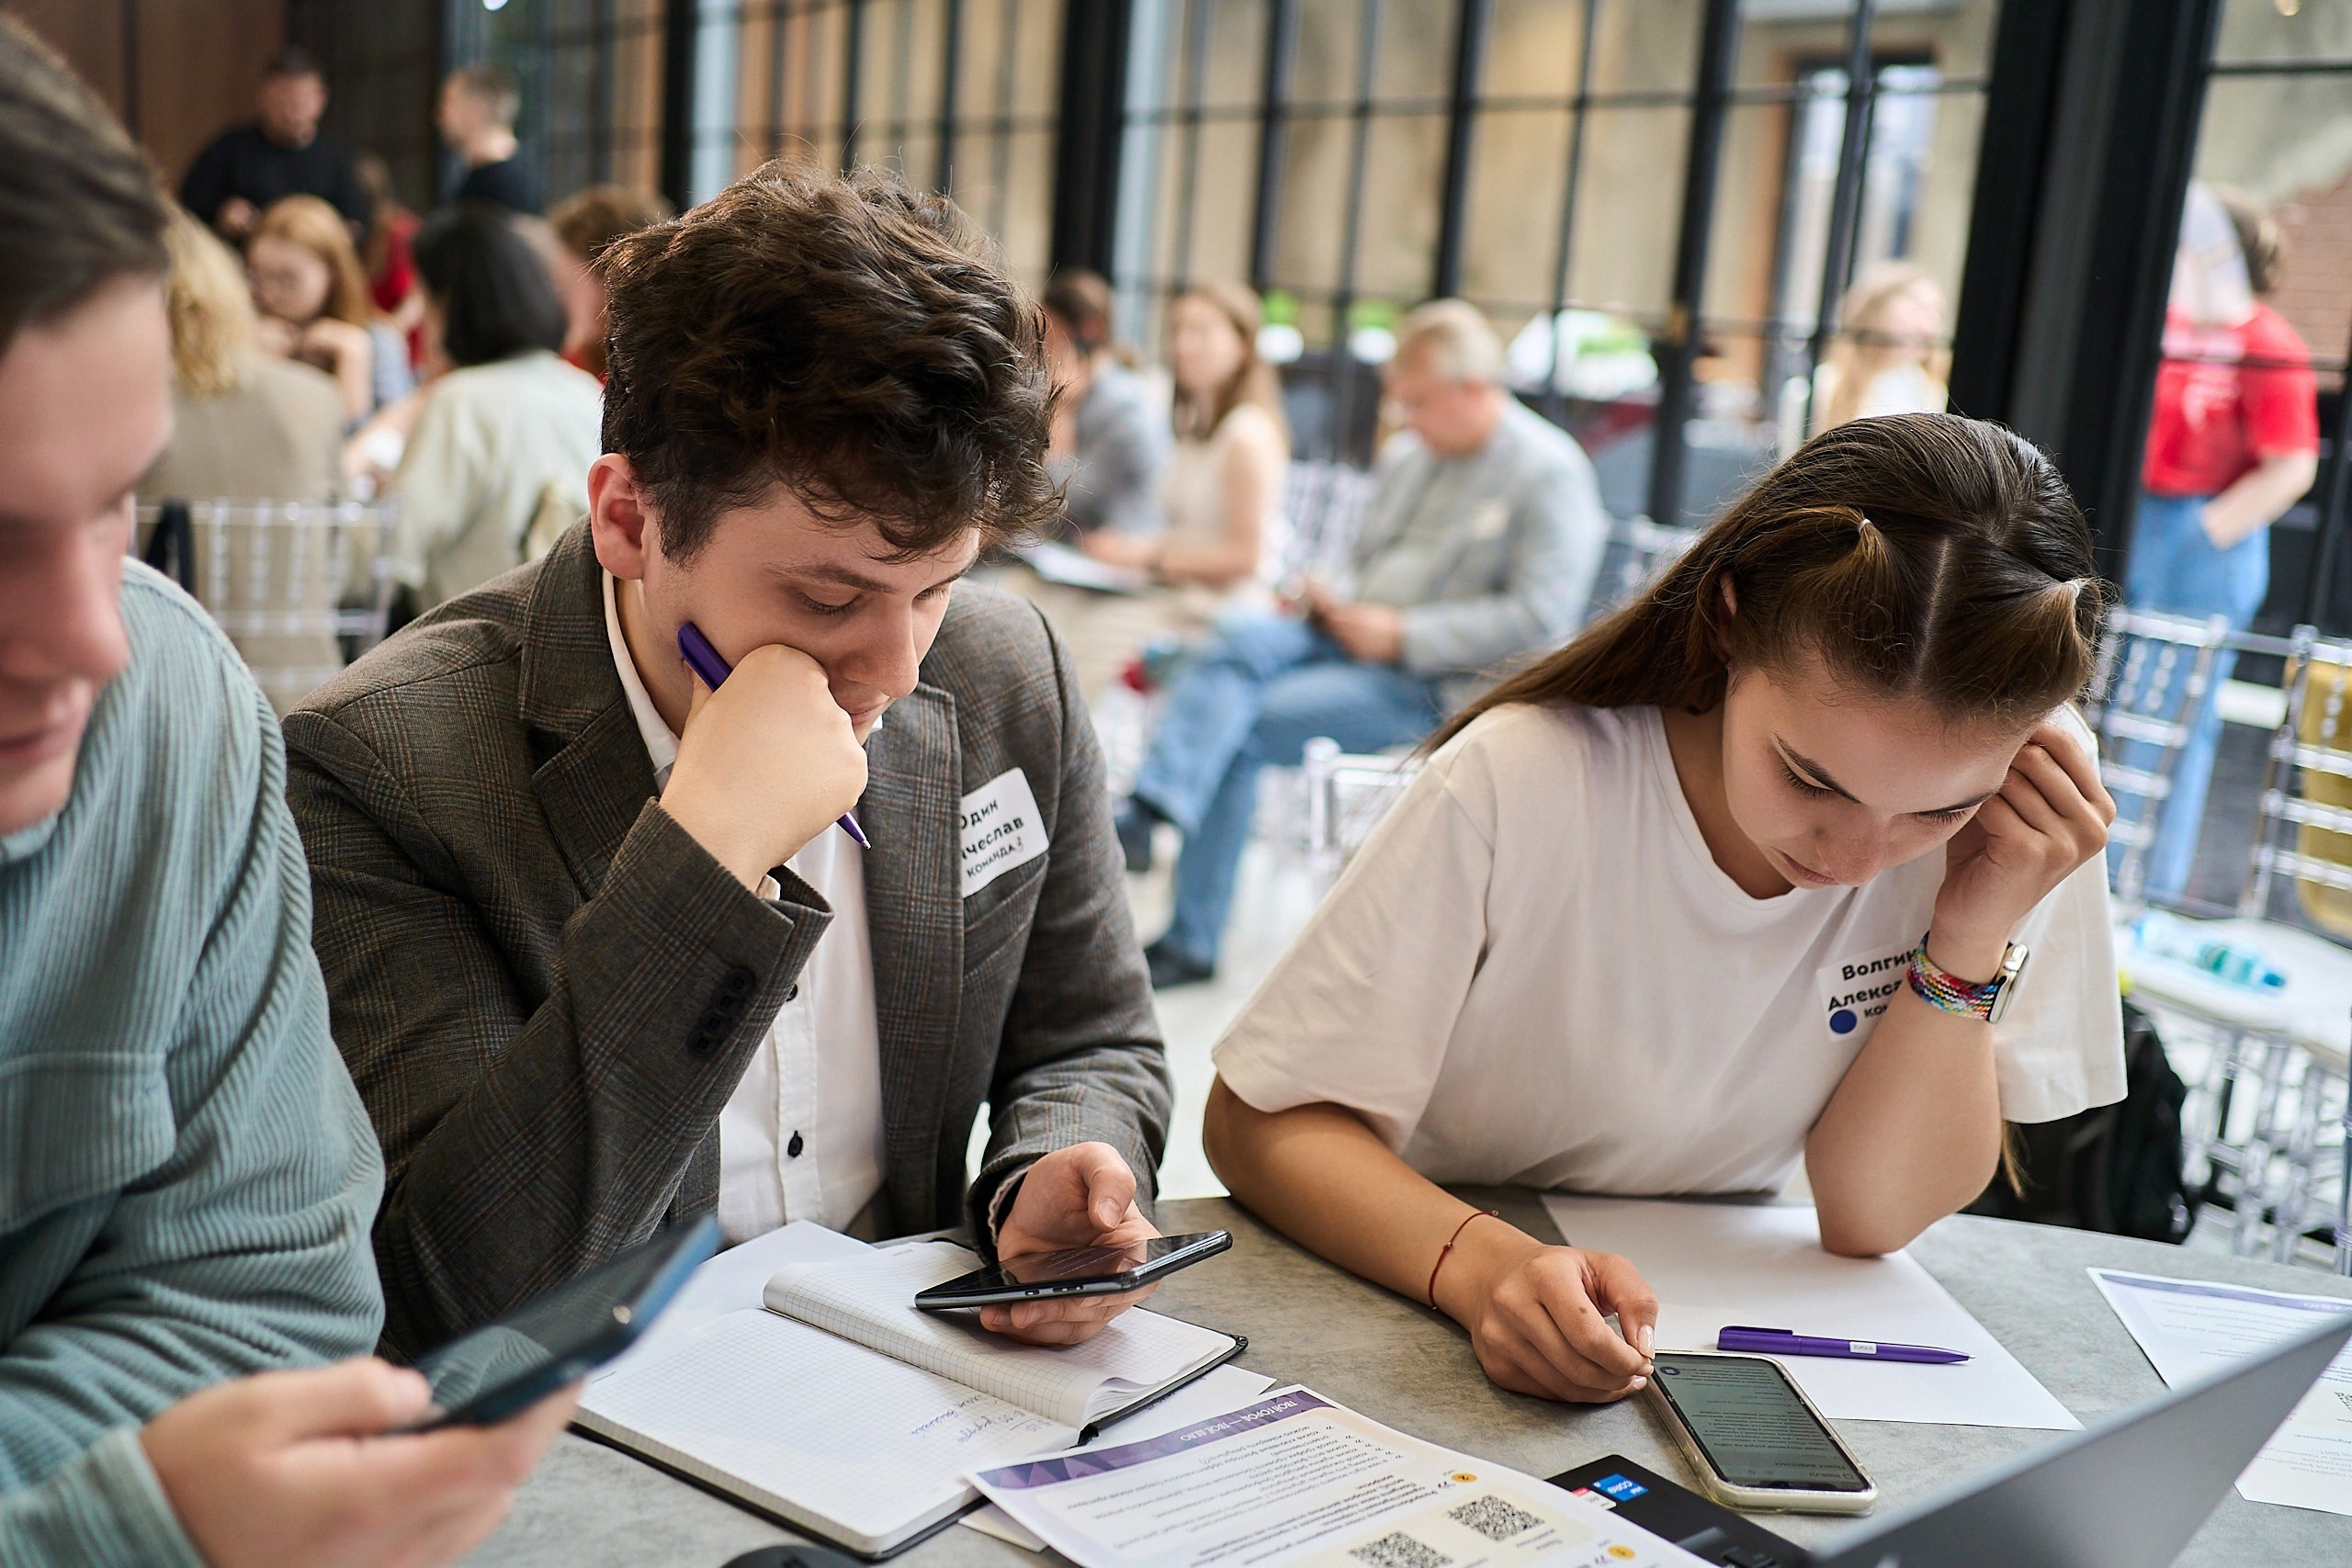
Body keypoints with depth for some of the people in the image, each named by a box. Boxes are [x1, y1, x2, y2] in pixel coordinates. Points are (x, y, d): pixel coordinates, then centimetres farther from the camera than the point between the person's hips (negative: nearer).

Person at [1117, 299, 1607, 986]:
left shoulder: (1551, 473, -7)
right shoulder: (1407, 455, 16)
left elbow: (1540, 618, -15)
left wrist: (1402, 636, -18)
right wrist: (1331, 602, 4)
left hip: (1443, 683, -7)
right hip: (1354, 638, 7)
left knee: (1239, 728, -23)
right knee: (1238, 638, -23)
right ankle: (1145, 812, -30)